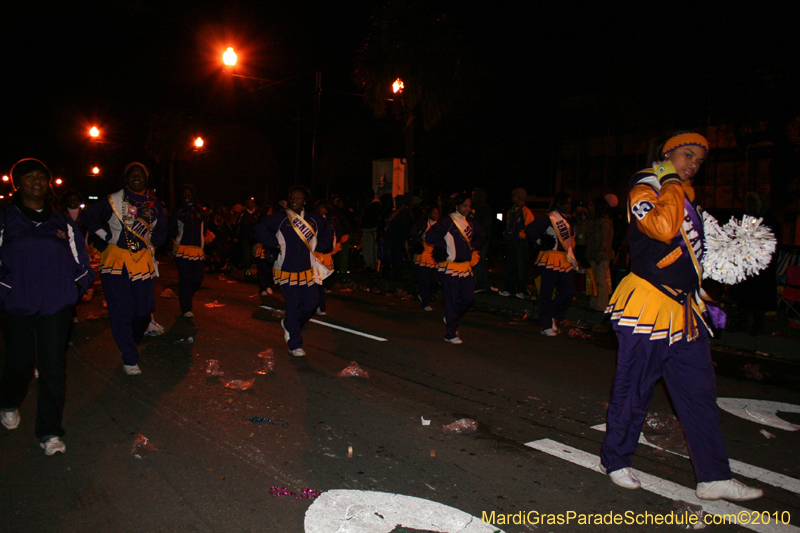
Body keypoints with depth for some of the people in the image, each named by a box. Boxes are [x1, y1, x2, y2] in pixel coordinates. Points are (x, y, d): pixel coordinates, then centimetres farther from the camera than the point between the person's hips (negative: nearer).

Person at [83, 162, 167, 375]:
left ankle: (130, 343, 31)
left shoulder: (154, 204, 11)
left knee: (144, 309, 3)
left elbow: (161, 231, 21)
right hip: (116, 261, -3)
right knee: (121, 312, -4)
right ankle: (129, 359, 3)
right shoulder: (113, 201, 1)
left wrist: (150, 245, 8)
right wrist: (109, 236, -4)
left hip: (144, 261, 3)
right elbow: (89, 217, 3)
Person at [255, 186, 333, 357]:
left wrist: (317, 248, 9)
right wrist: (275, 245, -10)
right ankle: (295, 344, 8)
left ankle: (289, 324, 31)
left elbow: (328, 232, 20)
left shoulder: (313, 219, 7)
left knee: (311, 303, 2)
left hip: (307, 270, 4)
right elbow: (260, 228, -7)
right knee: (293, 306, -3)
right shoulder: (280, 218, -3)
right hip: (287, 270, -4)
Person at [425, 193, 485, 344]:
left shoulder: (471, 222, 11)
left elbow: (479, 236, 27)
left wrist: (473, 248, 11)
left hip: (466, 266, 7)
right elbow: (430, 236, -16)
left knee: (469, 298, 6)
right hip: (450, 267, -6)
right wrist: (444, 247, -13)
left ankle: (450, 318, 31)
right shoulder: (447, 222, -10)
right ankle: (450, 334, 8)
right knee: (452, 301, -2)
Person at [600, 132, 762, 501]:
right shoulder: (643, 192, -6)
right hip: (647, 307, -8)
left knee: (700, 393, 8)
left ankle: (714, 478, 16)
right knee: (633, 392, 2)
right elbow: (663, 228, -27)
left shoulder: (686, 198, 19)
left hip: (684, 310, 8)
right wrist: (671, 184, -12)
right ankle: (614, 459, 21)